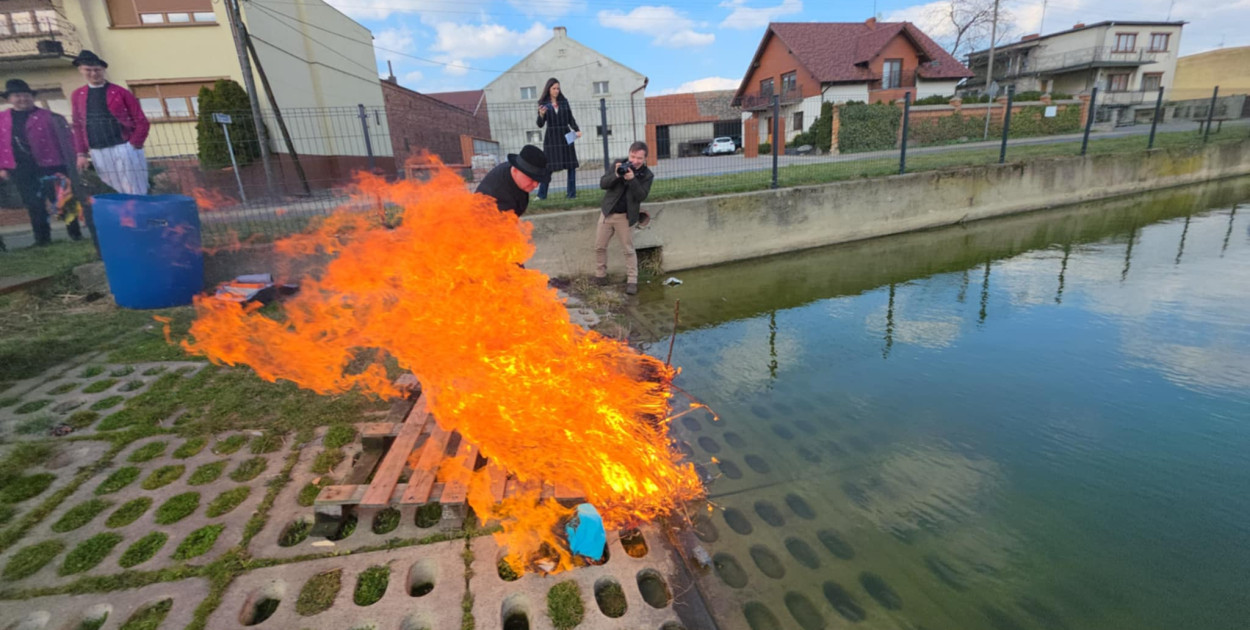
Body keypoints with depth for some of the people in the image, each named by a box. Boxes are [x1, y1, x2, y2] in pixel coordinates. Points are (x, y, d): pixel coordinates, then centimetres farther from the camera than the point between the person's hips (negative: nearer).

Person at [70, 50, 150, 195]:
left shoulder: (120, 92, 3)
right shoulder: (77, 95, 14)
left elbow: (141, 121, 0)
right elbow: (78, 126, 17)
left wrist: (134, 146, -7)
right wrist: (81, 153, 9)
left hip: (124, 149, -3)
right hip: (98, 154, 4)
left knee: (135, 195, -6)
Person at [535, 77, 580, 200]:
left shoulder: (564, 101, 9)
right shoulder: (543, 103, 3)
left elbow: (571, 119, 11)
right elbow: (540, 124, -1)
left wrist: (576, 130, -5)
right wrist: (541, 115, -20)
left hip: (565, 136, 3)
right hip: (551, 138, -2)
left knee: (571, 165, 0)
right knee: (548, 166, -4)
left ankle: (571, 193, 6)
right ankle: (541, 195, 2)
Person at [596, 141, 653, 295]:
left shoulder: (647, 175, -6)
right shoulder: (618, 165, -1)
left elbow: (641, 196, -17)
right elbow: (602, 184, -6)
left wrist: (632, 179, -29)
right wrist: (616, 175, -23)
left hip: (625, 216, -3)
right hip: (607, 212, 3)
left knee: (628, 250, 2)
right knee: (600, 246, 9)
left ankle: (632, 281, 11)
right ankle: (600, 275, 25)